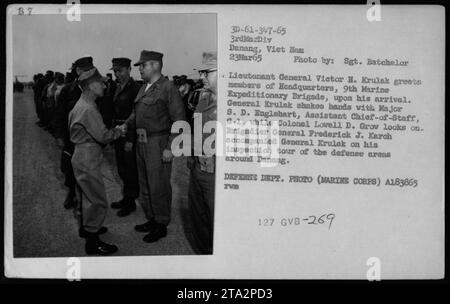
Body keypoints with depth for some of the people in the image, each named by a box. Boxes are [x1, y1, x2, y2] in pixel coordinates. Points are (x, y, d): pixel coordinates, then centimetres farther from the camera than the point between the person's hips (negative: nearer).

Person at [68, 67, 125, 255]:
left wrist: (113, 131, 10)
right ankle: (92, 242, 3)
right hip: (88, 159, -11)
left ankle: (86, 227, 40)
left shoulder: (82, 104, 10)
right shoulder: (88, 108, -23)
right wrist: (119, 131, -9)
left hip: (82, 156, 11)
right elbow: (103, 136, -26)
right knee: (98, 201, -4)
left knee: (88, 195, 25)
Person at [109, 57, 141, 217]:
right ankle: (126, 198, 29)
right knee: (122, 168, 16)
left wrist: (131, 139, -20)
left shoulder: (135, 88, -14)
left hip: (129, 134, -8)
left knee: (130, 168, 1)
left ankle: (130, 202, 13)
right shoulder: (117, 88, 11)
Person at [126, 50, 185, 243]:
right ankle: (151, 219, 31)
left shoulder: (168, 88, -12)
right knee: (144, 185, 17)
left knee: (158, 187, 0)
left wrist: (170, 148, -18)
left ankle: (161, 225, 14)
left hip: (158, 144, -8)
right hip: (142, 142, 9)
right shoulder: (143, 88, 13)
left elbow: (179, 120, -14)